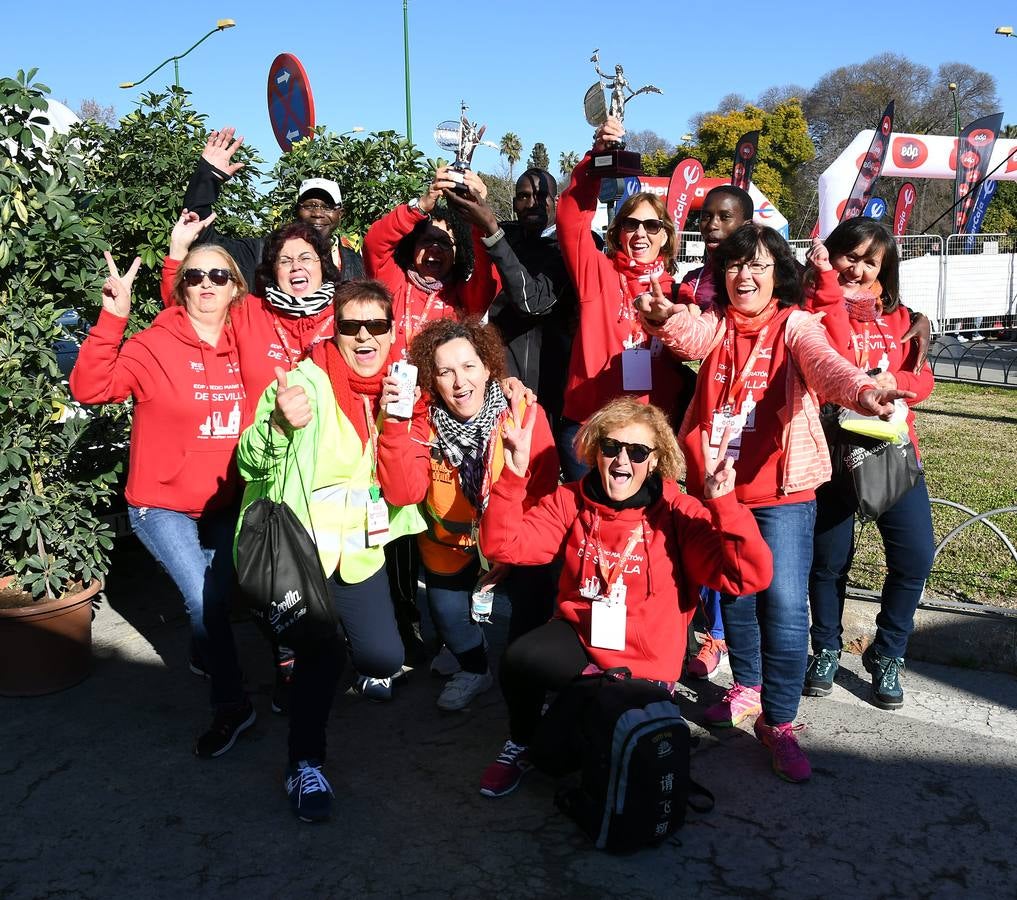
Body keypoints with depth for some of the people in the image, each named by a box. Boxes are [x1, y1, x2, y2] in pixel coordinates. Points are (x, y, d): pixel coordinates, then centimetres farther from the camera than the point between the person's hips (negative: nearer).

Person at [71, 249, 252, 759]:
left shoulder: (243, 347, -1)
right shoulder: (155, 345, -14)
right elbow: (90, 388, -25)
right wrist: (112, 319, -35)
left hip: (224, 503, 5)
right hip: (163, 505, -4)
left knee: (219, 597, 14)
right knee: (203, 601, -13)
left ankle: (206, 656, 48)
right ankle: (231, 706, 8)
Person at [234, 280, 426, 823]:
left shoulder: (399, 391, 2)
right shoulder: (305, 382, -12)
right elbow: (251, 464, -16)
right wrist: (281, 425, -36)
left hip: (360, 547, 4)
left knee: (383, 658, -6)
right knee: (321, 652, -16)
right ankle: (305, 765, 8)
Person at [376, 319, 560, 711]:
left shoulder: (524, 411, -21)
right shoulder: (423, 420, -15)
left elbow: (543, 494, -16)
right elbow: (404, 492, -25)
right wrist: (394, 424, -35)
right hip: (449, 547, 2)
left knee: (534, 607, -11)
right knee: (448, 616, 10)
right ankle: (475, 669, 45)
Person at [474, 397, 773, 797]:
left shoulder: (677, 513, -11)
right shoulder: (572, 501, -2)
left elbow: (751, 576, -21)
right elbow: (502, 544, -10)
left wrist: (723, 503, -33)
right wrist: (514, 473, -21)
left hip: (645, 665, -1)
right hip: (579, 639, 1)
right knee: (519, 659, -28)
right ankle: (522, 742, 4)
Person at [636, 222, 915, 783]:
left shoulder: (795, 325, -3)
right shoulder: (715, 323, 6)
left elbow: (824, 364, -24)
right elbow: (690, 337, -18)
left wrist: (862, 391, -47)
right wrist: (664, 317, -41)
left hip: (781, 492, -3)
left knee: (784, 605, -8)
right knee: (733, 596, 16)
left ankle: (778, 722, 9)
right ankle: (748, 686, 39)